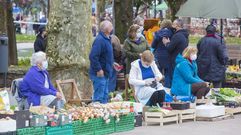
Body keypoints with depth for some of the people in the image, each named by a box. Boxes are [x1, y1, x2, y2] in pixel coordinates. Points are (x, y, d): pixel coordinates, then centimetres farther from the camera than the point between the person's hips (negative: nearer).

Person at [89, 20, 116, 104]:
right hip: (100, 74, -10)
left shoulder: (106, 39, 12)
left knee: (104, 96, 16)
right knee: (99, 97, -7)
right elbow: (93, 56, -26)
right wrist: (99, 69, -24)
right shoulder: (99, 40, -20)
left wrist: (112, 64, 17)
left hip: (105, 74, 10)